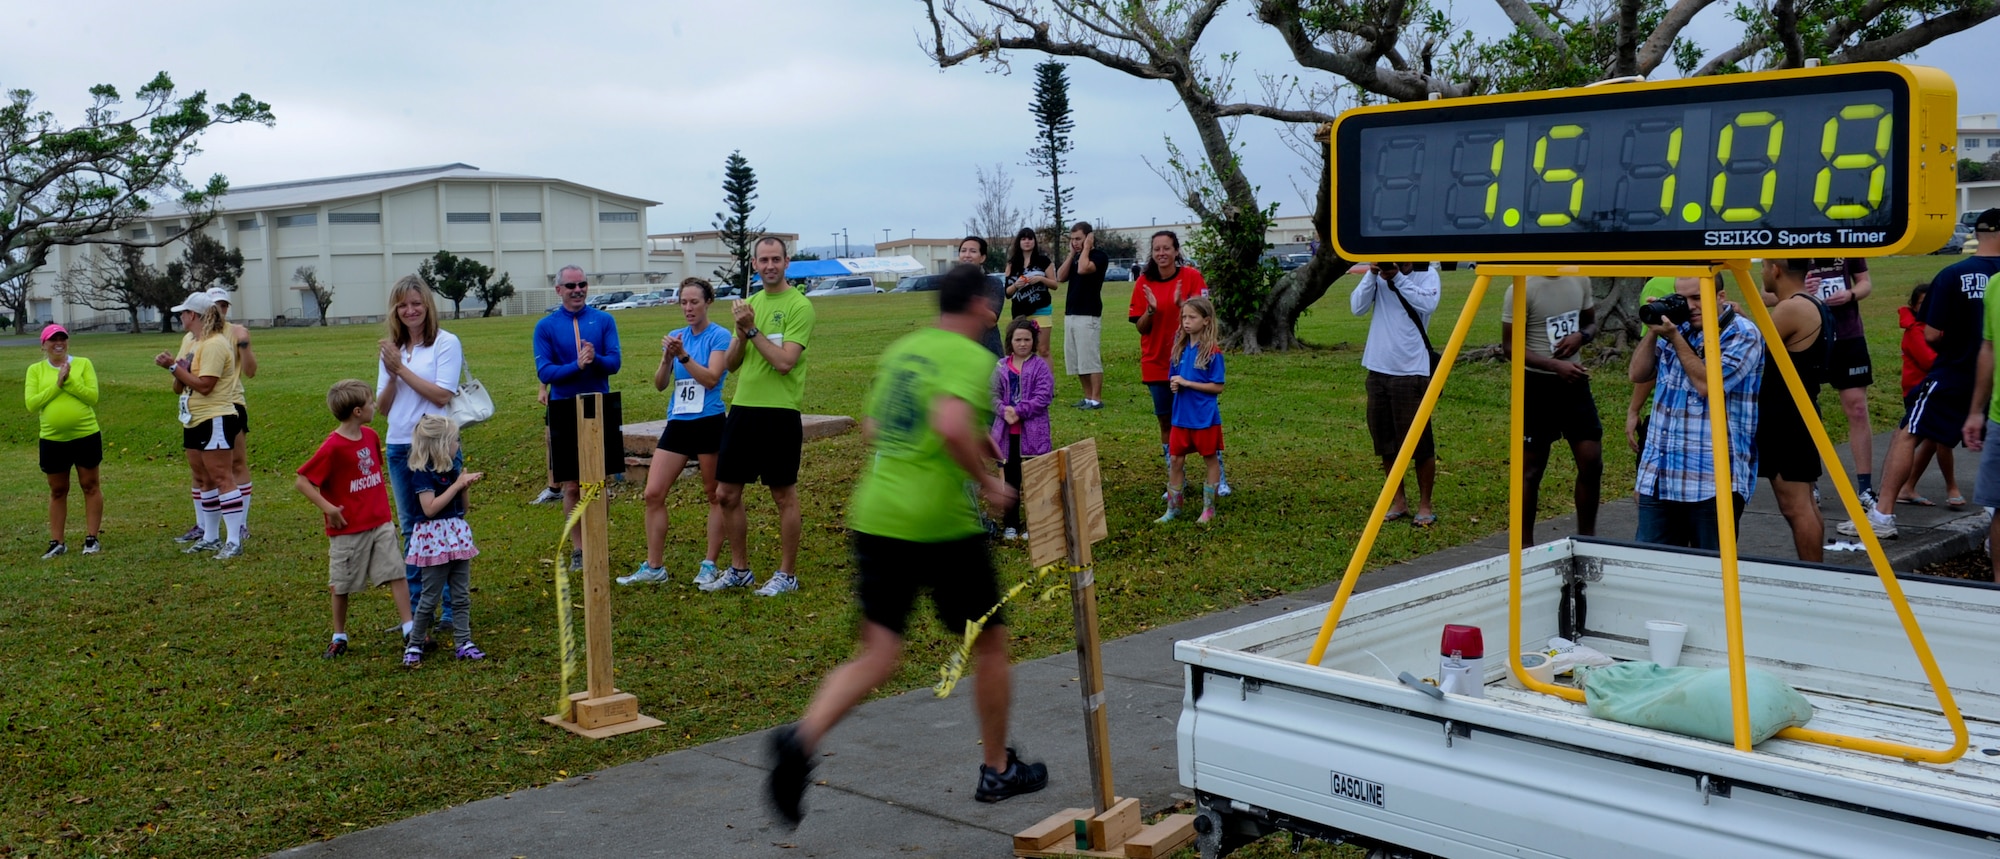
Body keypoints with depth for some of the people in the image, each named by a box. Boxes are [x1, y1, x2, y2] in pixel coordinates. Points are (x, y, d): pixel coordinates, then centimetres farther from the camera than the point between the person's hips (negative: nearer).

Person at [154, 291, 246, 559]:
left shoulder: (215, 344, -15)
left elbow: (204, 385, -22)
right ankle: (211, 537, 22)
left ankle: (234, 541, -11)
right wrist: (173, 366, -4)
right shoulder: (189, 340, 15)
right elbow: (180, 386, 15)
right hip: (193, 419, 10)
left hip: (215, 419, -10)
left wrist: (174, 366, -15)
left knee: (221, 477, -10)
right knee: (202, 479, 14)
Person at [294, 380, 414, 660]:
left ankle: (410, 630, 3)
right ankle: (339, 637, 25)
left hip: (381, 524, 5)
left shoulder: (370, 435, 3)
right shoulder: (333, 447, -18)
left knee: (397, 573, -1)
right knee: (342, 585, 9)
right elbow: (301, 481, -16)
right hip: (348, 529, -5)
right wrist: (328, 508, -20)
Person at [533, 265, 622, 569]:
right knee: (571, 487, 3)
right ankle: (578, 550, 13)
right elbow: (544, 372, -6)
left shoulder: (604, 320, 4)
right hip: (564, 411, -1)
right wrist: (577, 366, -22)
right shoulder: (545, 326, 1)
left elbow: (615, 362, -4)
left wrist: (595, 358, -25)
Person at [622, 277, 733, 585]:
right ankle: (653, 566, 9)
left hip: (708, 423, -6)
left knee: (714, 495, 4)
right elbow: (660, 384, 5)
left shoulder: (719, 336, -5)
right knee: (653, 493, 1)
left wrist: (683, 355, -25)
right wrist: (666, 358, -12)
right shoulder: (676, 337, 10)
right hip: (678, 424, 6)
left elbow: (711, 378, -16)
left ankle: (709, 565, 14)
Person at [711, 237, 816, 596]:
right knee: (726, 493, 10)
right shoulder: (750, 303, 13)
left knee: (784, 495, 3)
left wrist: (752, 329, -13)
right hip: (742, 408, 7)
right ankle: (739, 569, 25)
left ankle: (787, 574, 15)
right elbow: (730, 364, 11)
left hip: (779, 413, -7)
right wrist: (742, 334, -7)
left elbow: (784, 362, -19)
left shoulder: (799, 305, -8)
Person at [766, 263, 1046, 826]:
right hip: (941, 525, -6)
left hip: (874, 518, 6)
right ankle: (997, 770, 26)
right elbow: (951, 424, -27)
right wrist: (987, 483, -13)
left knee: (877, 656, 7)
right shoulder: (973, 358, -9)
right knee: (989, 644, 14)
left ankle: (803, 737, -17)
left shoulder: (900, 350, 13)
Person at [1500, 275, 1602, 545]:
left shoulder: (1580, 279, 4)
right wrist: (1556, 365, -23)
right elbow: (1509, 347, -12)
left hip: (1575, 381, 6)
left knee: (1592, 462, 3)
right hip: (1537, 384, -6)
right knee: (1532, 468, 2)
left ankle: (1586, 541, 17)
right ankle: (1525, 546, 14)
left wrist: (1581, 336, -7)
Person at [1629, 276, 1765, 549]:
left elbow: (1708, 385, -18)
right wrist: (1654, 331, -1)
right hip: (1658, 477, 6)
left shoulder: (1742, 335, -6)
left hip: (1713, 481, -6)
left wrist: (1675, 338, -14)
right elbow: (1638, 374, 11)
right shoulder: (1677, 326, 14)